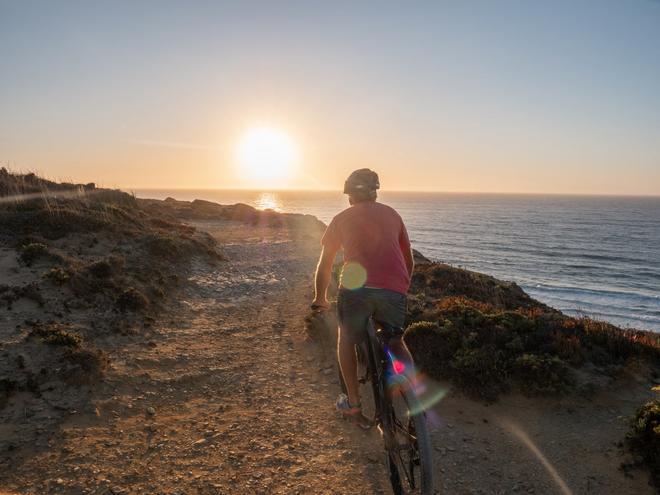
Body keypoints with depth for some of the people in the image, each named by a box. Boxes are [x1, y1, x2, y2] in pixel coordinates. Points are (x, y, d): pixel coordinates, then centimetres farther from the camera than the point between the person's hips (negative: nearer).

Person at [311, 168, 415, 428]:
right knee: (395, 342, 27)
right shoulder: (392, 214, 24)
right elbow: (409, 261, 30)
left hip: (355, 288, -2)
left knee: (347, 339, 24)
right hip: (394, 290, 2)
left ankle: (353, 404, 23)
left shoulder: (342, 219, 19)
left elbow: (324, 266, 24)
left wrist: (320, 298, 39)